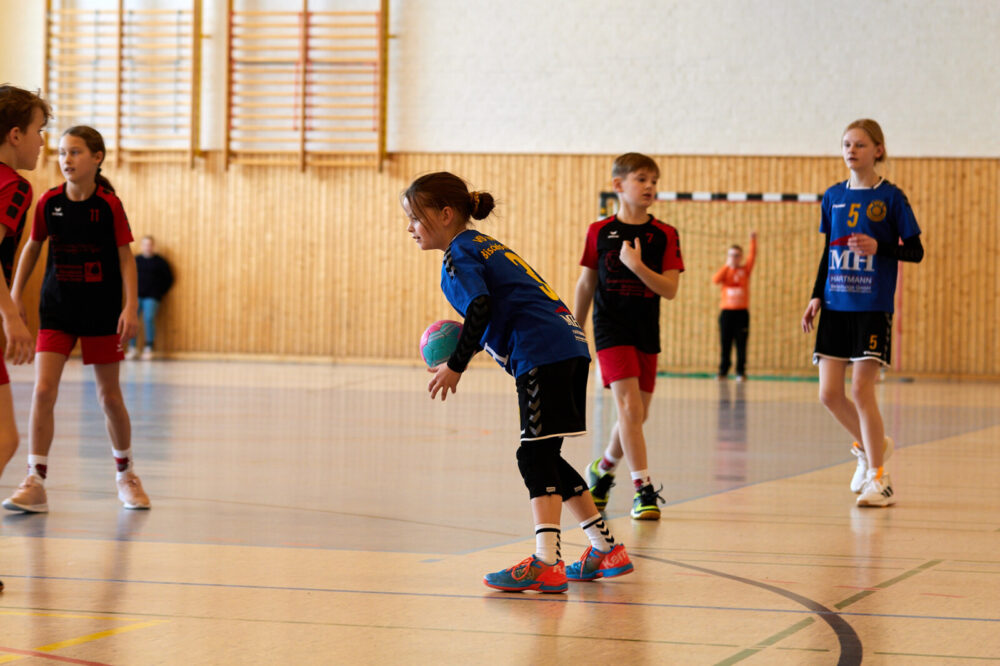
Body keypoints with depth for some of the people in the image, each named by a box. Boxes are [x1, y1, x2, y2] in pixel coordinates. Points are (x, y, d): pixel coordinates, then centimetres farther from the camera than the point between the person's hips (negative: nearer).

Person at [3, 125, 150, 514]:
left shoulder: (108, 205, -9)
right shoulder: (49, 203, -3)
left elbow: (126, 258, -6)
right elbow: (32, 247, 10)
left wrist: (130, 308, -14)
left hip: (101, 311, -2)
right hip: (57, 310, 2)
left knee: (110, 396, 8)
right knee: (43, 391, -11)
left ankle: (125, 474, 28)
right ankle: (35, 483, -7)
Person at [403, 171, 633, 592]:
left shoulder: (458, 256, -3)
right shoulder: (484, 245, 25)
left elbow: (480, 308, -18)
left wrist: (456, 365, -13)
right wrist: (469, 341, 19)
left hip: (542, 353, -10)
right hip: (570, 346, 10)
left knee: (535, 455, -12)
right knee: (544, 458, 17)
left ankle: (546, 564, -20)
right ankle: (606, 549, 22)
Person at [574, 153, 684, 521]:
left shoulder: (664, 235, 1)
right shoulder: (600, 232, -1)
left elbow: (670, 289, -8)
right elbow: (586, 284, 8)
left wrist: (637, 266, -22)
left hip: (646, 332, 3)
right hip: (610, 328, -3)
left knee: (637, 415, 10)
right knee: (629, 406, -16)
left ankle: (603, 469, 36)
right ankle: (643, 489, -15)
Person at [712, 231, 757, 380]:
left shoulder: (745, 270, 7)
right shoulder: (725, 271, 8)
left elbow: (753, 256, -7)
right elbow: (716, 280, -12)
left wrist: (753, 240, -19)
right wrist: (727, 266, -14)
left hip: (742, 312, -1)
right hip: (726, 311, 1)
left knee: (741, 344, -1)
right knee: (725, 343, 2)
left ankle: (741, 372, 3)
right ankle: (723, 371, 8)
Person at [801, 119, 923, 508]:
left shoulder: (890, 197, -4)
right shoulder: (834, 196, 10)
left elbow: (915, 251, -2)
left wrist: (879, 248, -19)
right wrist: (817, 296, 10)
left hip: (873, 308, -5)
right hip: (835, 307, 5)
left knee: (861, 390, -10)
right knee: (829, 394, 1)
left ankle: (878, 479, 0)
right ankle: (871, 446, 28)